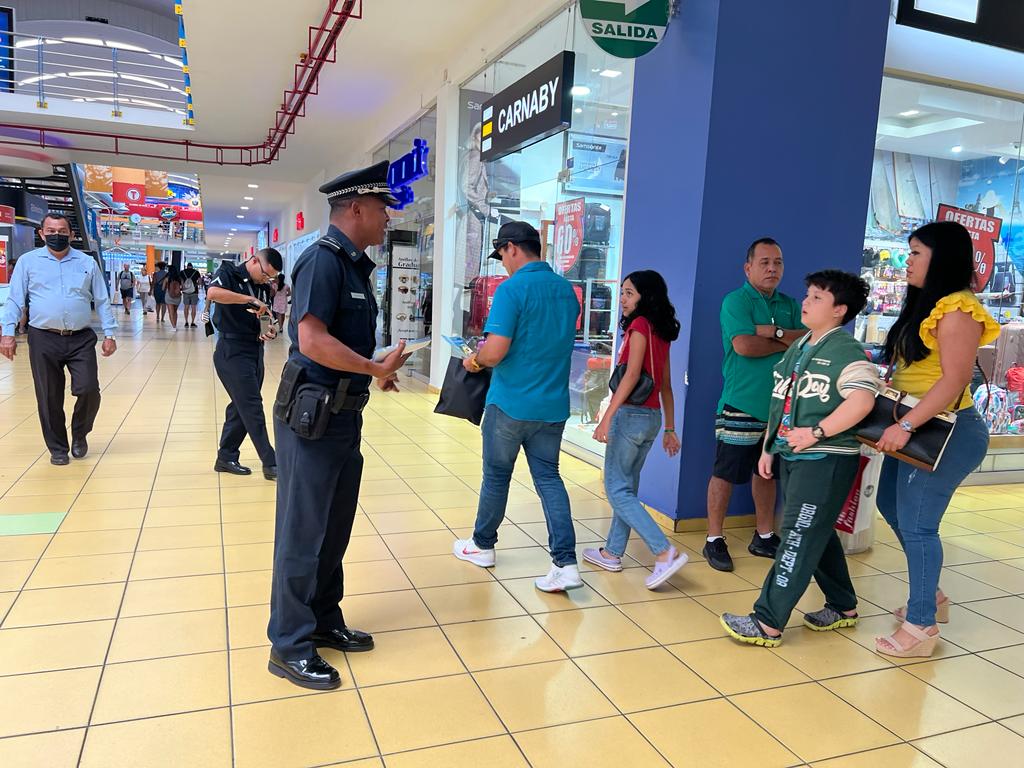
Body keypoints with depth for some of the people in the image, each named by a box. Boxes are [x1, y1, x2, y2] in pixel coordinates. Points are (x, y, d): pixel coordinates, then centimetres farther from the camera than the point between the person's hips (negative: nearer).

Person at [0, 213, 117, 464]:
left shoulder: (87, 262, 8)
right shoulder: (28, 261, 5)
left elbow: (102, 300, 9)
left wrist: (109, 334, 3)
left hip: (82, 339, 0)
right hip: (43, 340, 0)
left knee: (88, 390, -7)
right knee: (49, 398, 5)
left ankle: (79, 434, 22)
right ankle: (57, 448, 20)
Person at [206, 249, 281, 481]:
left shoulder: (262, 286, 13)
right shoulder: (230, 273, -8)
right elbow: (212, 292, -29)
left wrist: (269, 329, -3)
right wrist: (251, 300, -28)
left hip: (255, 351, 8)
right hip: (232, 351, -8)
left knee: (241, 407, 12)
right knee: (252, 407, -7)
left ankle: (226, 458, 24)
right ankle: (270, 464, -4)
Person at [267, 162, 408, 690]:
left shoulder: (354, 265, 13)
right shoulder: (323, 259, -16)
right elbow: (313, 341, -26)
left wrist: (378, 369, 2)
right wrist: (377, 369, -16)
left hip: (344, 415, 10)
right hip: (313, 417, -10)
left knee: (334, 529, 18)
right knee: (303, 533, 2)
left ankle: (324, 622, 34)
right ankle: (289, 645, 17)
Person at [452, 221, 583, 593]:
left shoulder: (512, 289, -16)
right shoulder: (567, 290, 7)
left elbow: (495, 351, -24)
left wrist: (475, 360, -1)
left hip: (511, 402, -5)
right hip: (554, 404, 6)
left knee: (496, 475, 12)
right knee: (549, 478, 9)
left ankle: (482, 545, 31)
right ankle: (566, 563, 0)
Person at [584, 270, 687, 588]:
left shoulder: (640, 325, -11)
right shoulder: (661, 332, 13)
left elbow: (632, 374, -20)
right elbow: (666, 385, 15)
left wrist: (607, 418, -24)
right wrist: (669, 429, 19)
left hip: (632, 415, -9)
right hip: (652, 417, 9)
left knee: (617, 490, -3)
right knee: (627, 486, 15)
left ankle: (666, 552, -10)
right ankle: (612, 553, 25)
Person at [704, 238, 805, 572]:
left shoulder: (789, 305, 14)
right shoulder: (735, 301, -6)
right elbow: (744, 345, -20)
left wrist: (775, 332, -15)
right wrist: (788, 344, -6)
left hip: (780, 405, 7)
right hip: (742, 404, -6)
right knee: (725, 473, -1)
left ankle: (764, 536, 29)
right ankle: (714, 539, 11)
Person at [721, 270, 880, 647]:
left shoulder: (846, 350, -11)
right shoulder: (796, 349, 15)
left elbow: (863, 399, -25)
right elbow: (780, 403, 18)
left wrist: (816, 433, -24)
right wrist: (769, 448, 16)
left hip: (827, 460, -9)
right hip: (792, 457, 9)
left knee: (800, 537, -6)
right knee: (817, 534, 17)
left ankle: (767, 622, -3)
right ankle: (843, 606, 34)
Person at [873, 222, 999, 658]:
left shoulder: (956, 309, -15)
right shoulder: (924, 305, 15)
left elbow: (955, 379, -23)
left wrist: (905, 426, -28)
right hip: (914, 429, 10)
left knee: (916, 523, -5)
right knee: (891, 505, 18)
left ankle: (921, 625, 7)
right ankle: (930, 595, 34)